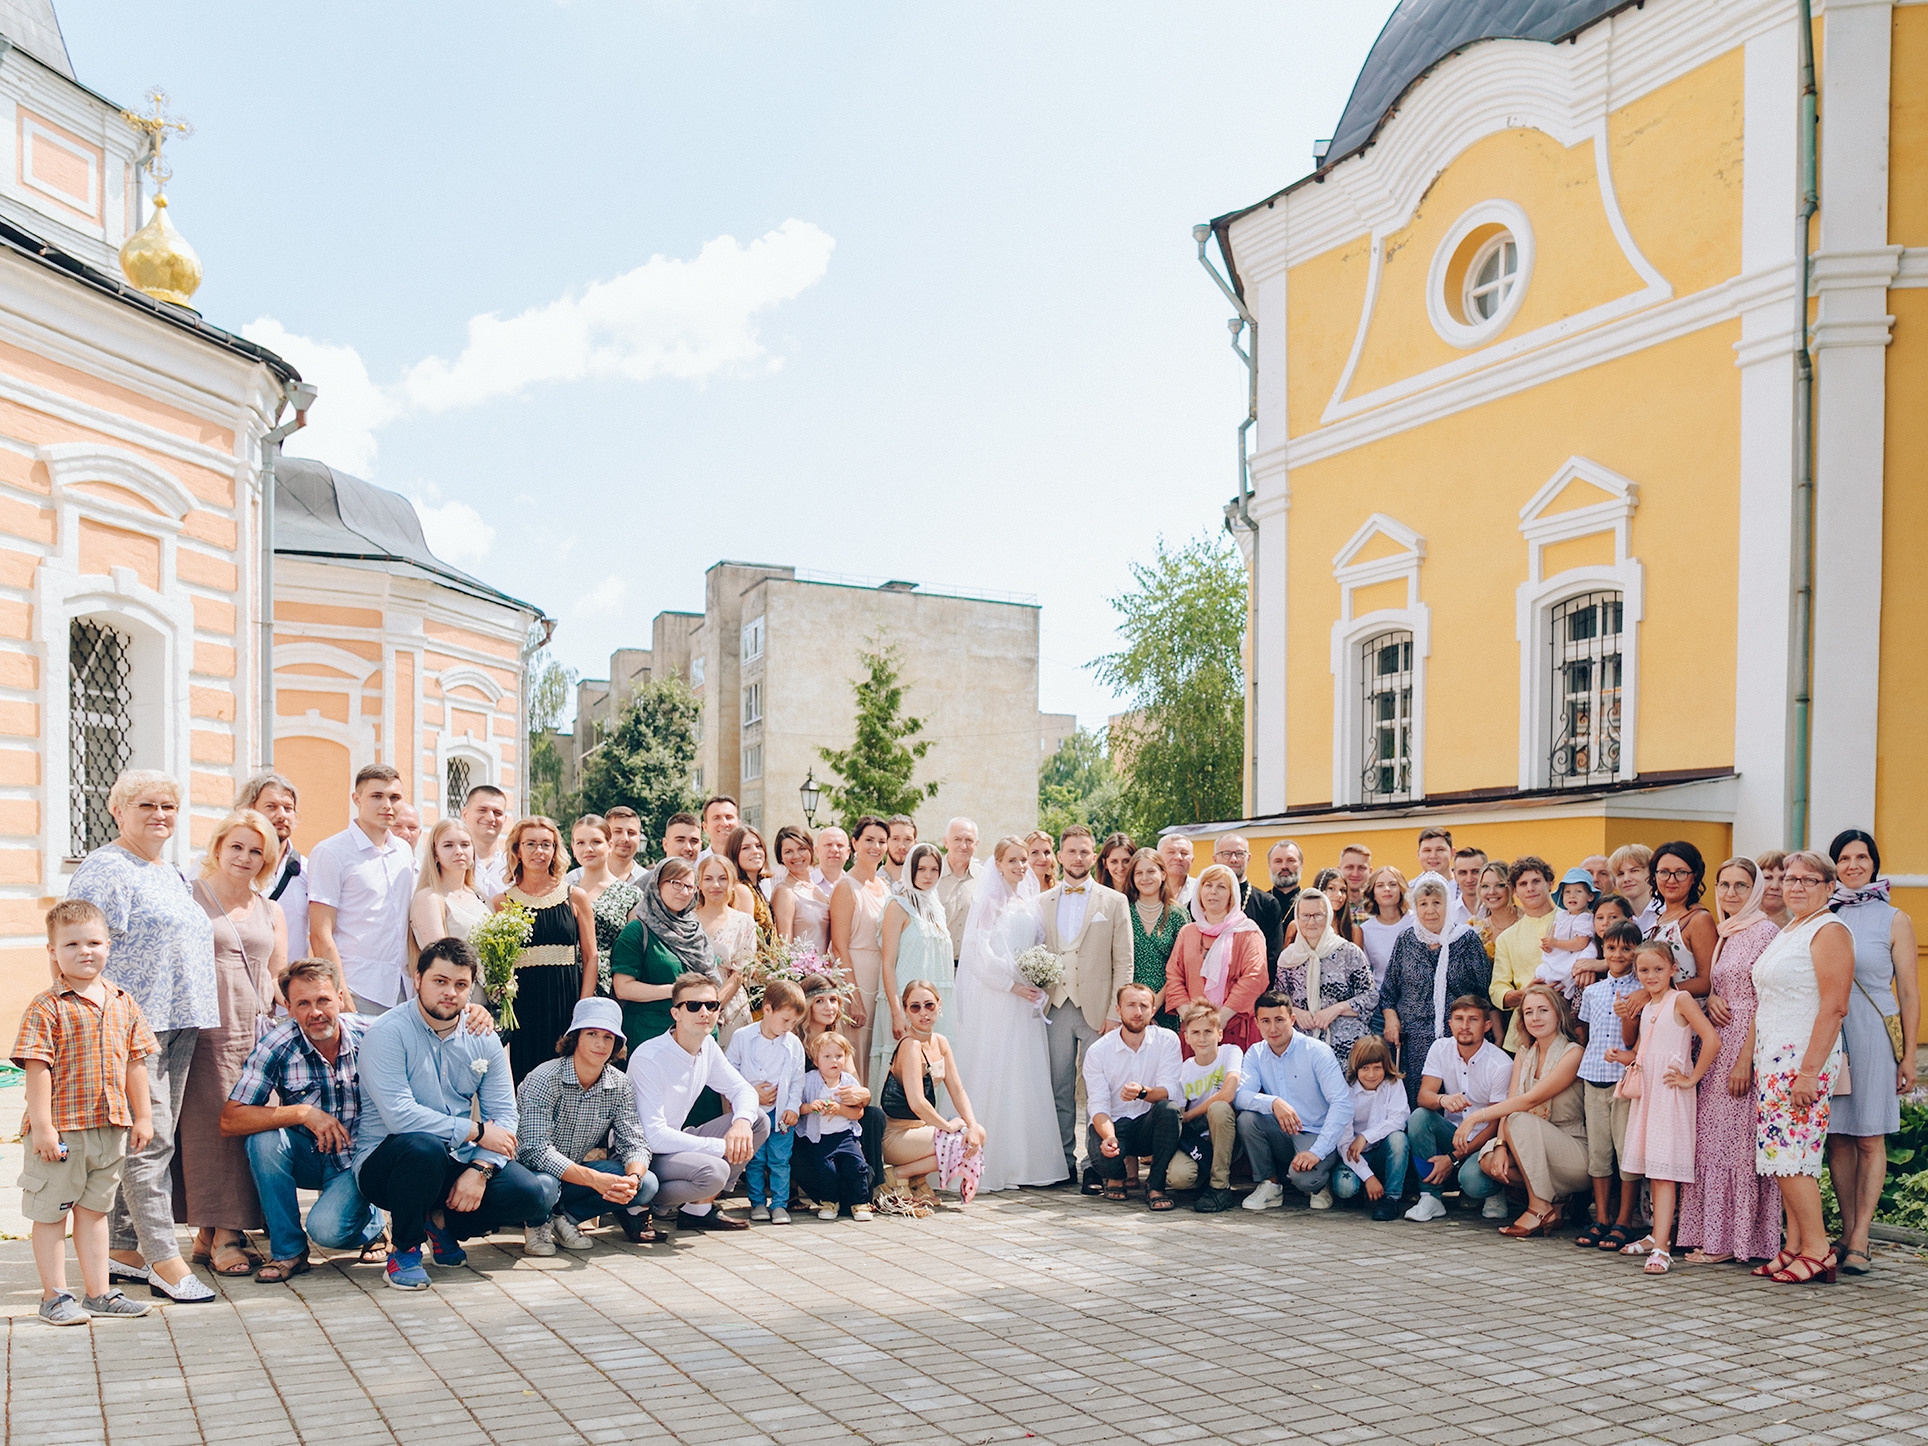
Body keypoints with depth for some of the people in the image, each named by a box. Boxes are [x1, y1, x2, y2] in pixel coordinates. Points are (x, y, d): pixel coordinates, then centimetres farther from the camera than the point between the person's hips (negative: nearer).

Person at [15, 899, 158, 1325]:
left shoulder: (123, 1003, 7)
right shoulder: (46, 1007, -10)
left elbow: (136, 1062, 11)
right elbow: (38, 1068, -13)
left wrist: (142, 1116, 9)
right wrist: (42, 1125, -17)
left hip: (111, 1128, 5)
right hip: (60, 1129, -5)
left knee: (94, 1210, 15)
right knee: (50, 1212, 6)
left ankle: (98, 1293, 23)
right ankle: (54, 1296, 18)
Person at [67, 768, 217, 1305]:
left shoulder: (172, 875, 21)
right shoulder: (103, 870, -6)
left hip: (178, 1024, 9)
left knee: (154, 1140, 10)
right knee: (148, 1140, -8)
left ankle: (122, 1247, 19)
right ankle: (163, 1259, -4)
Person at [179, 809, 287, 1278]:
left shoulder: (269, 912, 18)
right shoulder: (188, 898, 5)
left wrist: (280, 1023, 7)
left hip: (256, 1034, 4)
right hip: (205, 1032, -4)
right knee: (209, 1129, -7)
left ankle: (222, 1232, 6)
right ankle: (216, 1234, -1)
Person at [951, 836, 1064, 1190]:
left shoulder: (1030, 905, 15)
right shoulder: (987, 902, -3)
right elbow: (979, 953, -11)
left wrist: (1039, 984, 1)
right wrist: (1012, 985, -14)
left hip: (1026, 1002, 6)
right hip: (994, 1002, -6)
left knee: (1026, 1078, 5)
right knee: (993, 1078, -5)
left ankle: (1023, 1163, 10)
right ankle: (991, 1165, -1)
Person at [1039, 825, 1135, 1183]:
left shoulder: (1114, 901, 5)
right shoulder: (1042, 902, 12)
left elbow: (1123, 963, 1)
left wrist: (1115, 1013, -6)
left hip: (1096, 1010, -2)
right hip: (1055, 1008, 2)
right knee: (1059, 1090, 6)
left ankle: (1097, 1161, 9)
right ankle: (1064, 1161, 16)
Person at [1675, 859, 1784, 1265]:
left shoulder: (1765, 932, -9)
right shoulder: (1723, 934, 16)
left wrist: (1745, 1059, -18)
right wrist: (1711, 998, 0)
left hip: (1750, 1048, -8)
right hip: (1717, 1048, 8)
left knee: (1736, 1139, -5)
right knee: (1710, 1137, 7)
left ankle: (1734, 1240, 2)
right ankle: (1715, 1235, 13)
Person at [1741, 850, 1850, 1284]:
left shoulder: (1829, 931, -9)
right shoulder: (1785, 933, 19)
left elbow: (1834, 1008, -17)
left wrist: (1809, 1070, -21)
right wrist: (1746, 1057, 19)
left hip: (1805, 1058, -9)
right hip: (1773, 1060, 9)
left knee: (1789, 1154, -9)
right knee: (1781, 1153, 7)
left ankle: (1818, 1249, -1)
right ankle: (1794, 1246, 12)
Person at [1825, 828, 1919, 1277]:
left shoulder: (1894, 920, 2)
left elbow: (1909, 993, 2)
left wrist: (1908, 1055, -3)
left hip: (1873, 1036, -3)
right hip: (1827, 1034, 3)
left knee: (1869, 1139, 0)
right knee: (1837, 1138, 4)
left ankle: (1859, 1239, 3)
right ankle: (1847, 1232, 12)